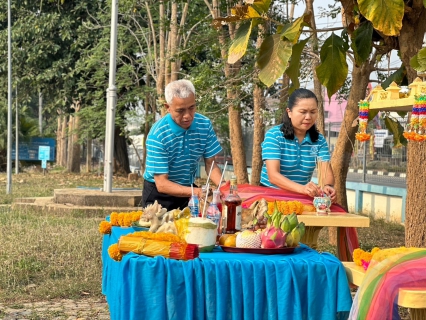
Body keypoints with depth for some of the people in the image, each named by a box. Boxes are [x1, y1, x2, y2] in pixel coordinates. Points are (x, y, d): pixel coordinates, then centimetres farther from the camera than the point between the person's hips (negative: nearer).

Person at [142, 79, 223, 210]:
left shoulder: (205, 125, -8)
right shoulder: (158, 135, -22)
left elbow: (210, 164, -2)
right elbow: (162, 184, -23)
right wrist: (195, 191, -38)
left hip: (187, 188, 4)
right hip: (159, 193, -3)